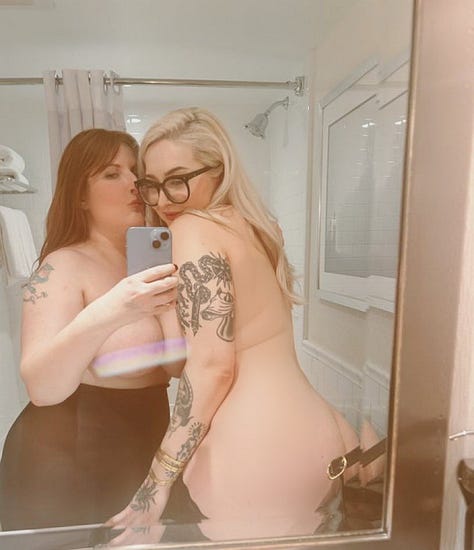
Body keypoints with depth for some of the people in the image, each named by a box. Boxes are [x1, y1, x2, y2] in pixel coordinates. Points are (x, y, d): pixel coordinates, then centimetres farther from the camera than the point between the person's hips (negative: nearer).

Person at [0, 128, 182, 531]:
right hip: (69, 462, -5)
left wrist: (167, 304, -18)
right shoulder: (64, 266, -15)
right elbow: (42, 388, -26)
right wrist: (103, 315, -41)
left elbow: (179, 365, -2)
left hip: (142, 453, 6)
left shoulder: (150, 260, 3)